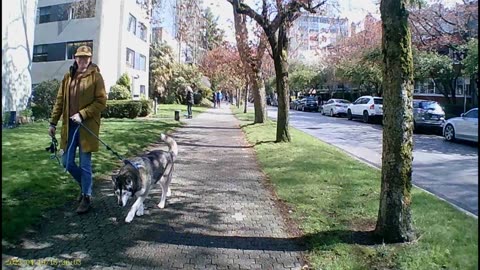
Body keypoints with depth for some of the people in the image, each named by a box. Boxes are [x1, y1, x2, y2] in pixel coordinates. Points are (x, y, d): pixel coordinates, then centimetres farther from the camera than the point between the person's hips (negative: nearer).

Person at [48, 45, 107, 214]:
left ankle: (87, 197, 13)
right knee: (67, 162, 9)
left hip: (87, 126, -5)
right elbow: (60, 101, 13)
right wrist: (53, 122, 10)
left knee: (85, 164, 0)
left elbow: (101, 102, -10)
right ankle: (84, 185, 33)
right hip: (69, 126, 5)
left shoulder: (96, 77, -4)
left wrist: (82, 114, -19)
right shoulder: (68, 77, 11)